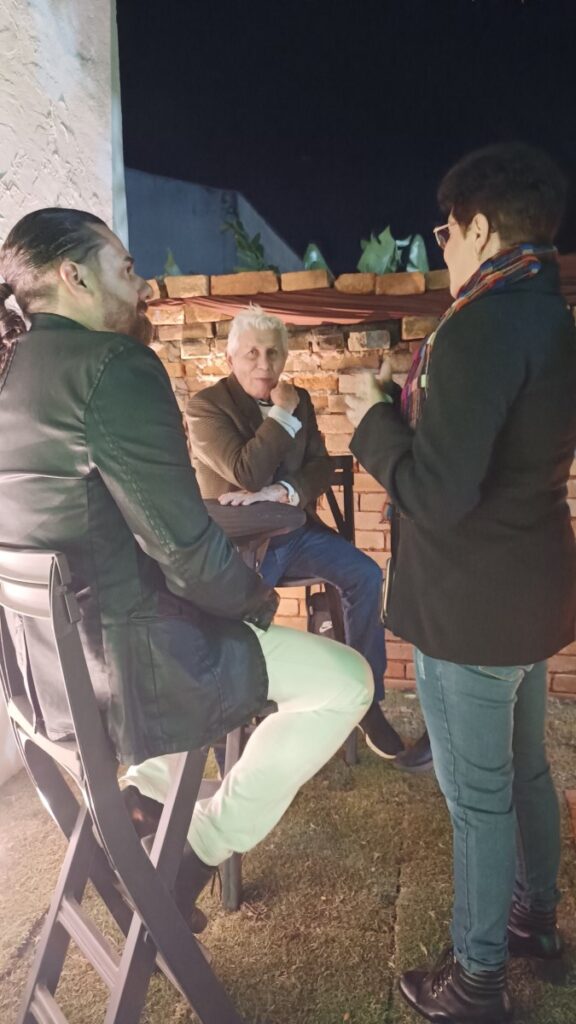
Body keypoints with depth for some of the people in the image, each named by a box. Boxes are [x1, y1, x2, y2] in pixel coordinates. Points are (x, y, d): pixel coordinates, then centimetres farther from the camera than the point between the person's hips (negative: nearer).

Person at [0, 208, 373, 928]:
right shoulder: (112, 365, -20)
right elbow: (183, 544, -23)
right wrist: (256, 596, -2)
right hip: (123, 662, -9)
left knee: (219, 619, 33)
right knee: (345, 681, 0)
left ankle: (147, 786, 31)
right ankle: (200, 848, 9)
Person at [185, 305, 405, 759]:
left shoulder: (298, 399, 9)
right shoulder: (206, 406, -8)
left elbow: (321, 469, -1)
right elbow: (246, 474, -21)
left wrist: (280, 492, -21)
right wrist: (282, 414, -14)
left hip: (297, 529, 5)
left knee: (366, 575, -15)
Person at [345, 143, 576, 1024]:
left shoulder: (481, 328, -22)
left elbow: (436, 493, -26)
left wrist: (374, 420, -10)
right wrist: (411, 406, 12)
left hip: (473, 609, -9)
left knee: (476, 797, 8)